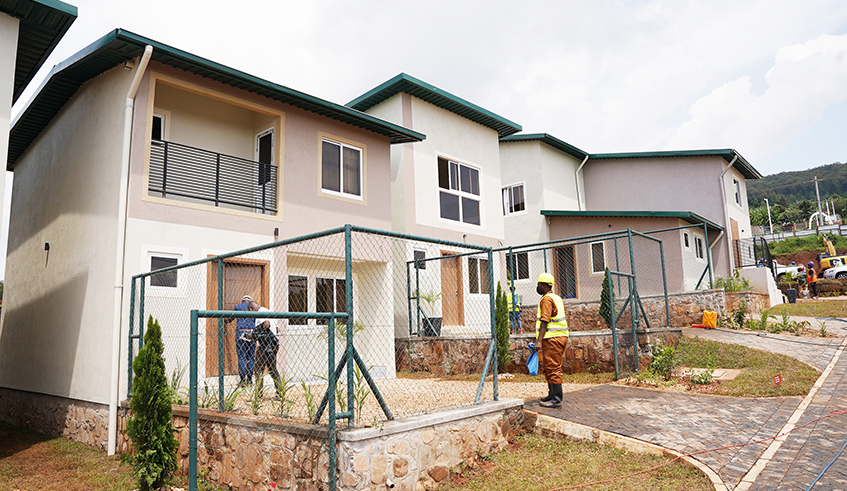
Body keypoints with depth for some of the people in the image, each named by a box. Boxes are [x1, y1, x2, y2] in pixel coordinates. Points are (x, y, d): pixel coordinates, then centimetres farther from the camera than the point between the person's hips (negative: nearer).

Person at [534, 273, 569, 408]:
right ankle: (552, 395, 22)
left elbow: (545, 321, -20)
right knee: (548, 368, 16)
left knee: (553, 368, -7)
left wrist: (539, 340, -23)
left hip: (552, 338, -10)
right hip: (560, 336, 10)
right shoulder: (557, 298, 19)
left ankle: (557, 399, -5)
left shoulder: (547, 299, -12)